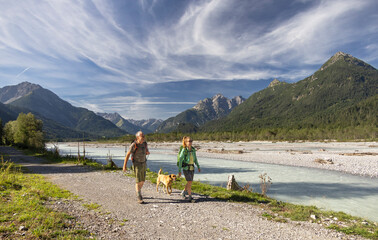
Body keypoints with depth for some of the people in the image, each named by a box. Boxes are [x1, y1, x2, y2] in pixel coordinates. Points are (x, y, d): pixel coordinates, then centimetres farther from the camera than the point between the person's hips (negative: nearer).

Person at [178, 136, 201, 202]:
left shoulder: (193, 149, 1)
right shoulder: (184, 150, -14)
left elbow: (195, 159, 13)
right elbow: (180, 160, -12)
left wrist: (198, 167, 10)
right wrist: (179, 171, -13)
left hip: (192, 168, 6)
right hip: (186, 168, -6)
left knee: (190, 182, 15)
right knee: (189, 182, -9)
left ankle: (183, 192, 39)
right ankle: (190, 197, 4)